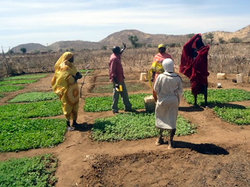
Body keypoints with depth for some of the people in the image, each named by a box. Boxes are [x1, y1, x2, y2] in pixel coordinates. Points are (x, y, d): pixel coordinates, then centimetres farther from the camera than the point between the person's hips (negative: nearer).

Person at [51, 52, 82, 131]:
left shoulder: (71, 66, 10)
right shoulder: (64, 67, -16)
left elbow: (77, 74, 7)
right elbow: (70, 79, -25)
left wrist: (77, 75, -15)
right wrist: (77, 76, -10)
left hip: (74, 90, 8)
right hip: (67, 91, -8)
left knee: (75, 106, 13)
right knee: (68, 107, 1)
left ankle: (74, 122, 25)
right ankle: (68, 125, 11)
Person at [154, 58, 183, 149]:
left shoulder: (160, 77, -15)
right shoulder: (177, 78, -11)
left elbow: (156, 89, -4)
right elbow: (180, 91, -3)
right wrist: (178, 100, 13)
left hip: (162, 101, 0)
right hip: (173, 101, 0)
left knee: (161, 119, 18)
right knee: (172, 120, 9)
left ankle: (160, 138, 30)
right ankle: (170, 140, 8)